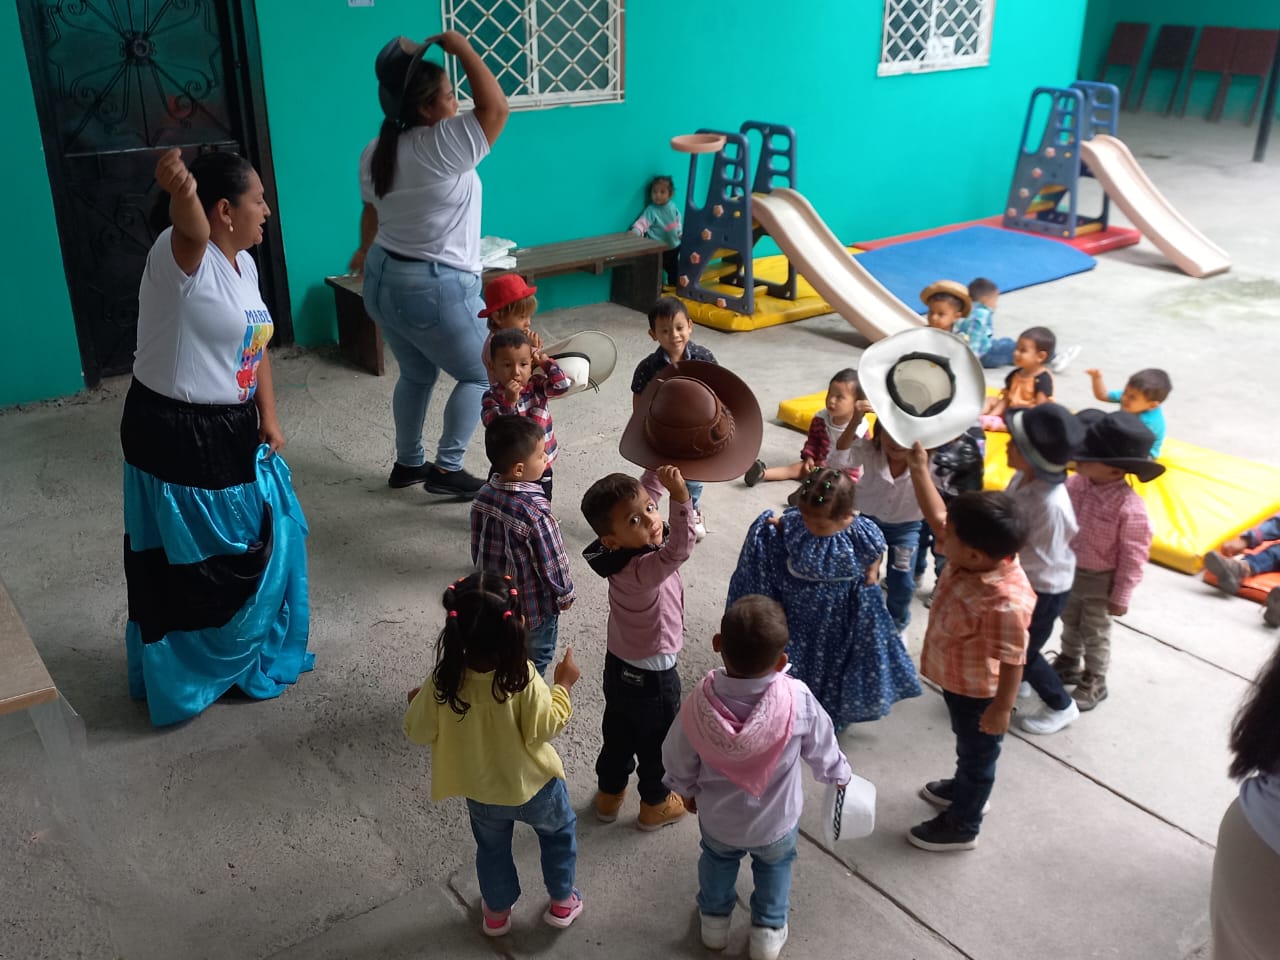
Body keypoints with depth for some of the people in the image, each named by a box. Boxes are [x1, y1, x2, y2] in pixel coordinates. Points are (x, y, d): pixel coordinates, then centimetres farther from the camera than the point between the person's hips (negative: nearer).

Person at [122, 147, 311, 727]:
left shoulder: (242, 263, 5)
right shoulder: (181, 255, -21)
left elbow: (256, 345, 12)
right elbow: (193, 228, -46)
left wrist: (268, 418, 5)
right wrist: (179, 191, -67)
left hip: (229, 431, 9)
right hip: (175, 436, -9)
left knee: (263, 545, 22)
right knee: (190, 566, 7)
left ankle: (251, 652, 44)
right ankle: (181, 678, 30)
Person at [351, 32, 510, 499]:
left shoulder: (375, 152, 6)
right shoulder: (441, 146, -20)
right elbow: (495, 108, -21)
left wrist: (366, 251, 37)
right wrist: (462, 48, -14)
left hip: (383, 281, 9)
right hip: (434, 288, -9)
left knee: (415, 374, 22)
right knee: (480, 375, 6)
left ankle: (407, 463, 31)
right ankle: (447, 468, 5)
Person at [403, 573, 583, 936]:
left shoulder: (443, 682, -26)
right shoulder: (523, 680, -33)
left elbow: (418, 732, -12)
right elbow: (544, 730, -24)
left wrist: (418, 700, 8)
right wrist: (563, 685, -13)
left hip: (481, 793, 2)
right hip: (534, 786, -2)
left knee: (492, 848, 30)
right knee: (559, 831, 29)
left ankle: (497, 912, 50)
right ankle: (562, 901, 45)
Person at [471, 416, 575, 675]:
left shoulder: (483, 496, -12)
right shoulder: (536, 512, -33)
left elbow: (477, 546, 2)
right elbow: (551, 561, -21)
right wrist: (565, 594, -4)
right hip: (533, 605, -6)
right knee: (536, 658, 18)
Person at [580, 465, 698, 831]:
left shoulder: (624, 555, -13)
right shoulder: (642, 570, -37)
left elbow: (638, 497, 1)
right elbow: (678, 552, -57)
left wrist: (658, 475, -11)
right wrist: (681, 498, -63)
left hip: (618, 666, 7)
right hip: (652, 676, -7)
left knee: (617, 734, 28)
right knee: (657, 743, 20)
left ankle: (609, 794, 50)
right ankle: (655, 805, 43)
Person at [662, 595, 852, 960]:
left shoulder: (701, 703, -31)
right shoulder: (798, 700, -33)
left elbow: (678, 761, -13)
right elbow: (822, 749, -13)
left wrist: (687, 790, 10)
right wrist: (839, 774, 10)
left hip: (717, 819, 1)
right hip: (777, 822, -1)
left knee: (717, 861, 34)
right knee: (775, 866, 32)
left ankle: (714, 921, 55)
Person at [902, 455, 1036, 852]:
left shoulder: (1005, 604, -42)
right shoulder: (975, 556, -19)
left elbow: (1012, 661, -30)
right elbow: (936, 516, -4)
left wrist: (1001, 709, -19)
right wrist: (919, 469, -7)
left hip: (979, 693, -8)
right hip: (957, 680, 8)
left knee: (977, 753, 19)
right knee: (967, 746, 33)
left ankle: (962, 826, 42)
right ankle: (965, 790, 60)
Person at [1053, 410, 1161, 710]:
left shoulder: (1129, 507, -32)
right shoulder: (1075, 483, -16)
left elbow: (1133, 556, -21)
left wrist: (1121, 596, -14)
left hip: (1099, 581, -6)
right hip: (1068, 571, 6)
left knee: (1095, 633, 15)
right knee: (1070, 621, 28)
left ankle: (1094, 683, 37)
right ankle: (1069, 663, 52)